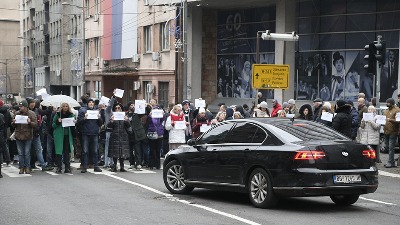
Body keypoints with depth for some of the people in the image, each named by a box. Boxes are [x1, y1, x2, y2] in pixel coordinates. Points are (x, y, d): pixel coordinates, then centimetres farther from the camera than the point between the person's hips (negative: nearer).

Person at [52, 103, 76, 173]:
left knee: (67, 152, 4)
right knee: (59, 151, -2)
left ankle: (67, 168, 8)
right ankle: (59, 167, 4)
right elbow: (53, 125, 5)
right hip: (59, 135, -2)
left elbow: (73, 127, 16)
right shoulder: (57, 114, 3)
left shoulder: (71, 115, 9)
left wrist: (75, 122, -5)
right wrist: (58, 122, -14)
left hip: (68, 135, 2)